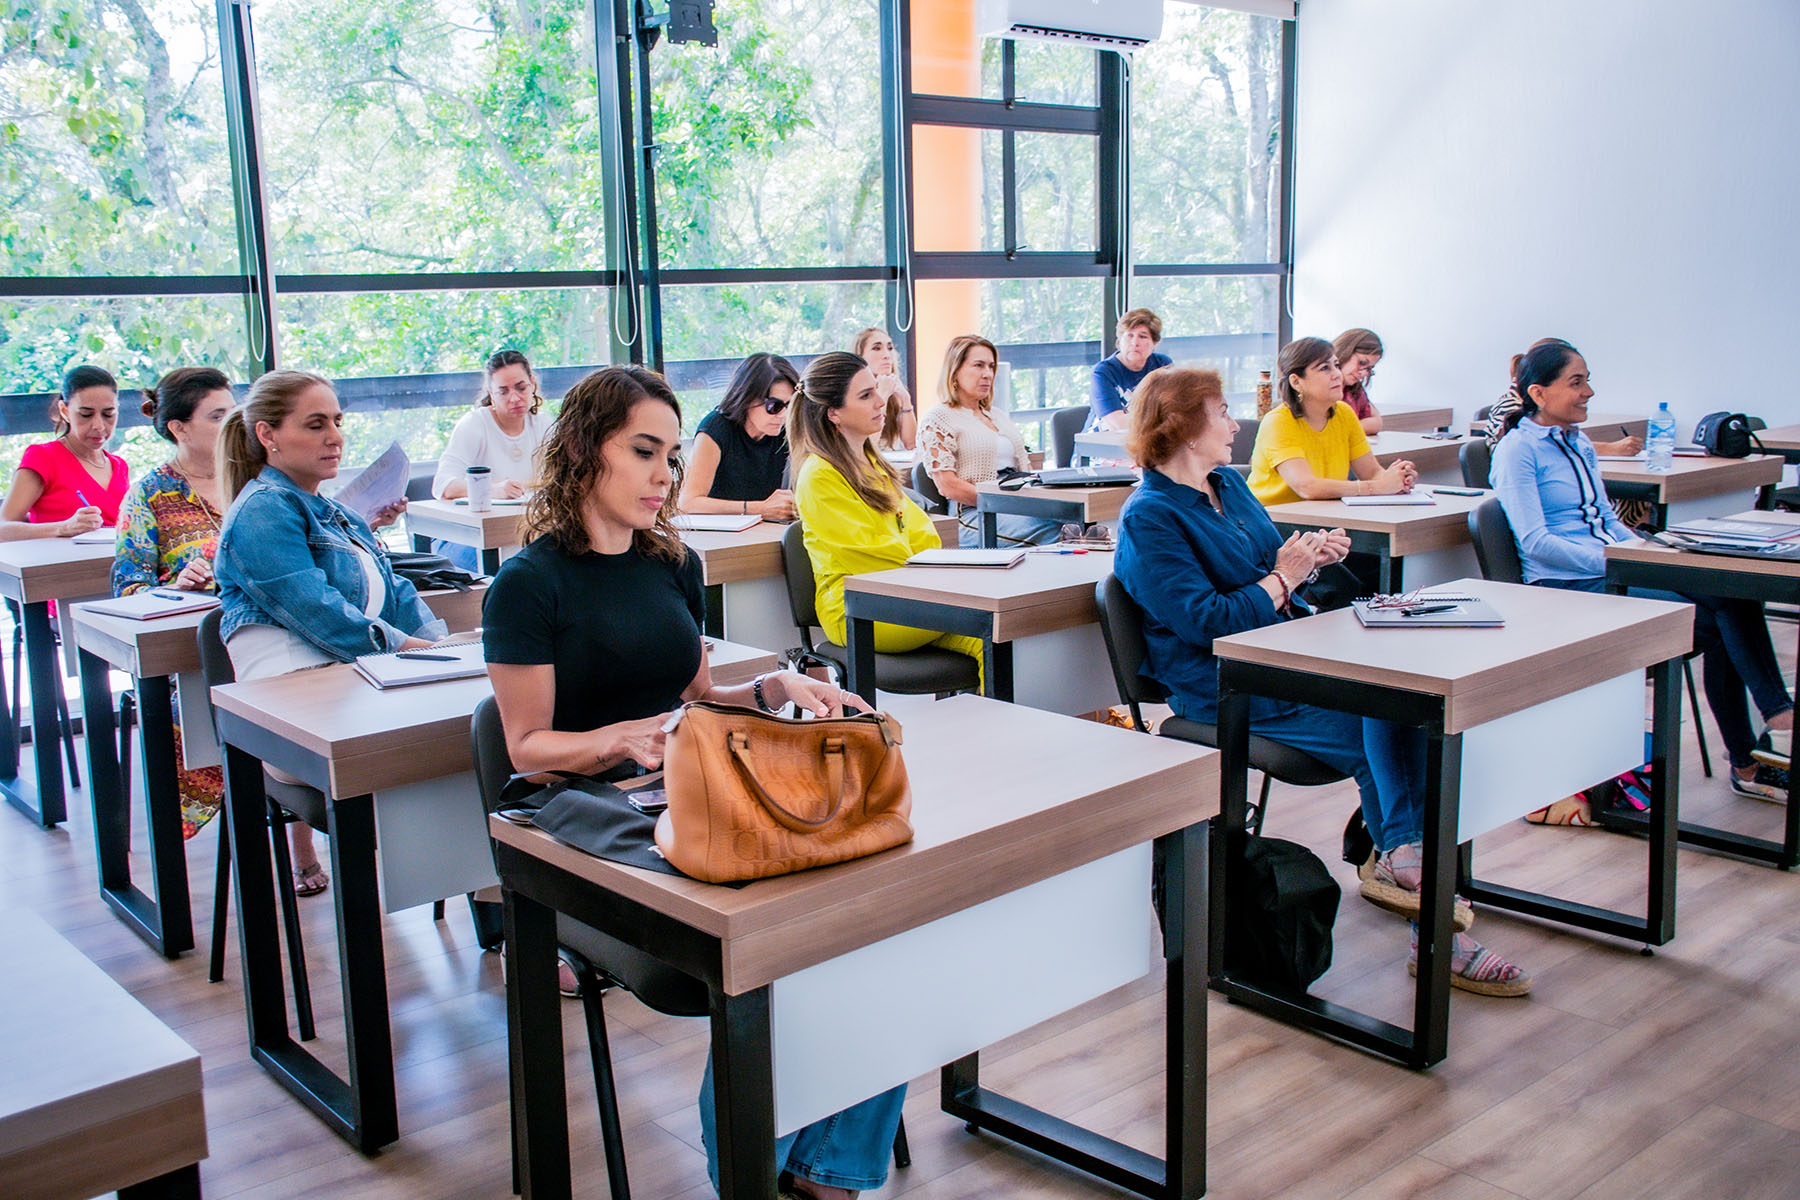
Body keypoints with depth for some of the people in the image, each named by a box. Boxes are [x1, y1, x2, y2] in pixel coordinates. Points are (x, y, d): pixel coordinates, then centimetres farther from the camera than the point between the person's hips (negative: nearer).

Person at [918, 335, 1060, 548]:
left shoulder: (999, 416, 28)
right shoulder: (937, 421, 3)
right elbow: (949, 486, -7)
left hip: (1020, 507, 7)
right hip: (975, 513, -7)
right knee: (1052, 529, -36)